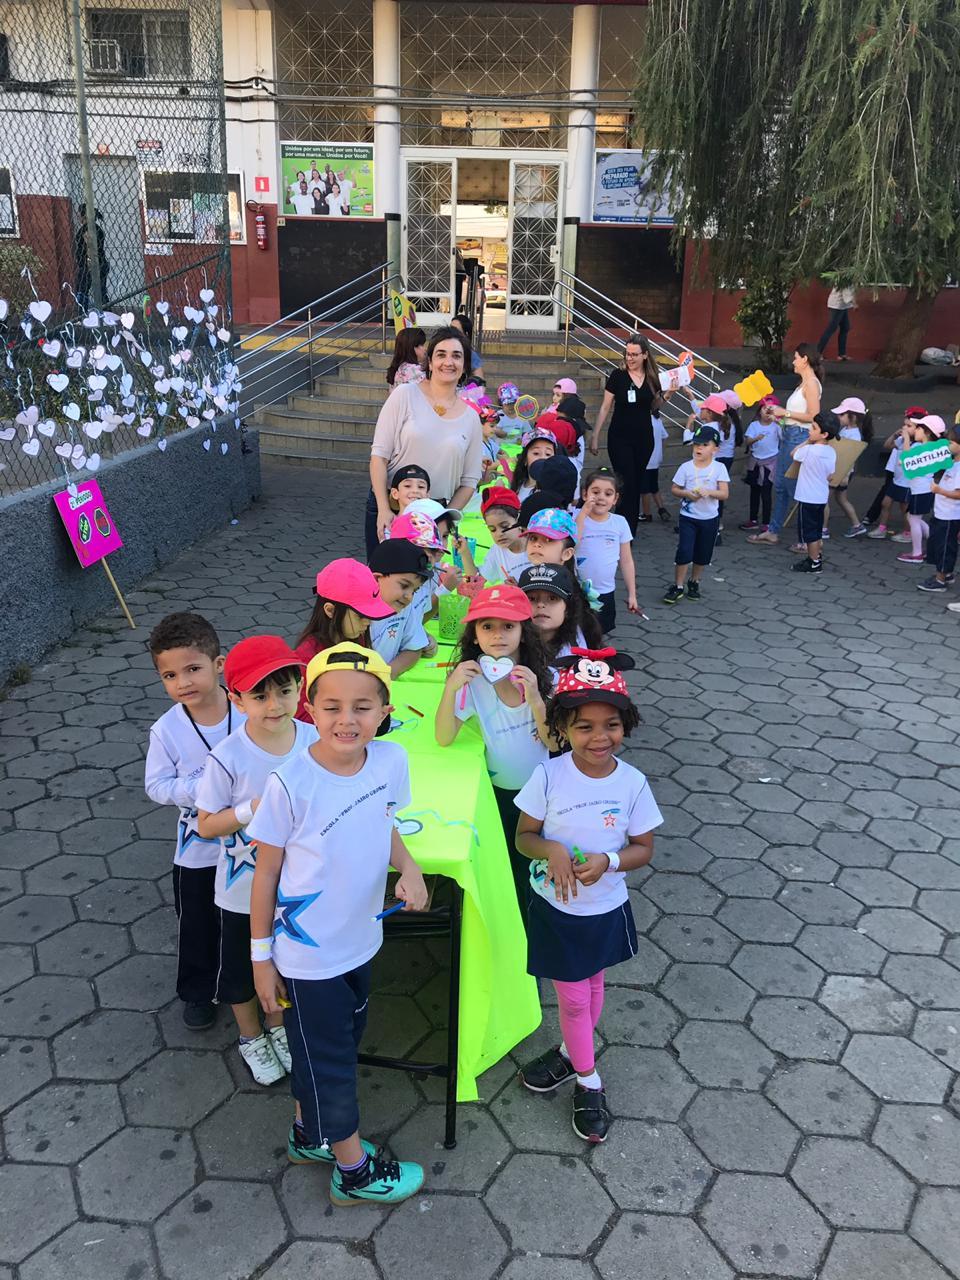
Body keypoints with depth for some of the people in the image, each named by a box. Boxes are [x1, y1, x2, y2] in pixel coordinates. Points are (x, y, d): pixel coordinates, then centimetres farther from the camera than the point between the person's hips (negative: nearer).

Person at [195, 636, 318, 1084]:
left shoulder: (314, 740, -16)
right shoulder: (228, 758, -25)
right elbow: (206, 825, -14)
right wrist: (250, 810, -29)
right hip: (244, 889, -2)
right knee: (242, 966, 21)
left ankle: (277, 1025, 52)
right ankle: (251, 1038, 48)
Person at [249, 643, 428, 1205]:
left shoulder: (391, 761, -13)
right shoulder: (290, 783, -26)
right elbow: (267, 870, -13)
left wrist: (409, 867, -12)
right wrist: (261, 955, -5)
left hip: (361, 938, 6)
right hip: (308, 953, -5)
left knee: (345, 1039, 25)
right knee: (329, 1060, 13)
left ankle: (310, 1135, 51)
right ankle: (354, 1170, 37)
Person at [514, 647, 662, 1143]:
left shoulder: (632, 782, -15)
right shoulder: (549, 775, -19)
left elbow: (643, 848, -5)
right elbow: (523, 836, -9)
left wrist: (608, 862, -24)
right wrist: (551, 849, -29)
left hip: (606, 909, 2)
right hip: (555, 909, -2)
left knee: (591, 988, 22)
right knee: (574, 996, 11)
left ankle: (572, 1053, 49)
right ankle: (587, 1079, 35)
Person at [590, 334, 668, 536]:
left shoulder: (652, 377, 3)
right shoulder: (618, 375, -6)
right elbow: (605, 407, -2)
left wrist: (665, 394, -4)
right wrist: (595, 436, -4)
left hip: (644, 438, 3)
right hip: (620, 438, -3)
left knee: (636, 485, 9)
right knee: (626, 484, -8)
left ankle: (631, 531, 18)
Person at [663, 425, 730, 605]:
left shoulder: (719, 468, -5)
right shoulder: (686, 467, -5)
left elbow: (725, 494, -9)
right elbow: (675, 490, 1)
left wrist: (708, 492, -25)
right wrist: (687, 493, -19)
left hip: (710, 518, 1)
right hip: (688, 517, -1)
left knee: (703, 555, 12)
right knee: (684, 551, -9)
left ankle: (694, 583, 32)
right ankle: (678, 587, 2)